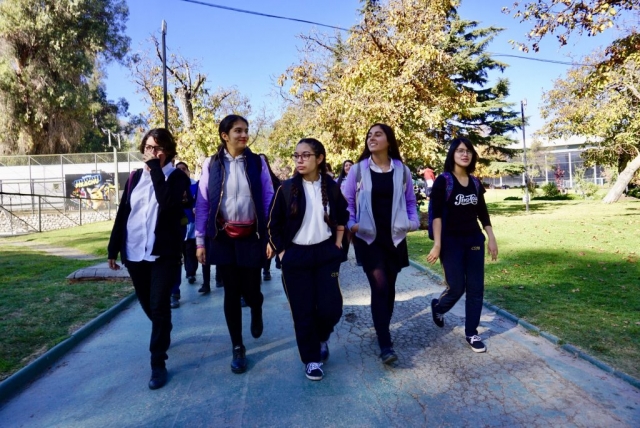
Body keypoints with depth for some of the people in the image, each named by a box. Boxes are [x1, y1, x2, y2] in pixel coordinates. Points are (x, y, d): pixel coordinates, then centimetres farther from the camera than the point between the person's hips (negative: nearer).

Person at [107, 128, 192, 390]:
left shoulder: (177, 178, -3)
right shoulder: (135, 177, 9)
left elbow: (167, 202, -24)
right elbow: (122, 214, 9)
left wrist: (156, 169, -19)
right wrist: (113, 249, 7)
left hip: (163, 253, -4)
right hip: (134, 252, 5)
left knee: (159, 307, -6)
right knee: (147, 305, 17)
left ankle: (158, 363, 5)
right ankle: (163, 335, 44)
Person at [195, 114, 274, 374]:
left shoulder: (257, 162, 1)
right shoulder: (211, 164, 0)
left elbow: (268, 199, 1)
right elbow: (202, 203, 1)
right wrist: (200, 241, -1)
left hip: (251, 236, 0)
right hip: (223, 237, 0)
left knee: (251, 290, 2)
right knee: (231, 292, 6)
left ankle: (256, 311, 41)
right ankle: (237, 348, 21)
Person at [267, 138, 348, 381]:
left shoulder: (331, 187, 0)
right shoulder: (287, 189, -5)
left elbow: (342, 217, 16)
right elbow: (273, 225, 1)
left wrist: (337, 244, 9)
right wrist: (282, 254, -3)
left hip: (326, 253, 1)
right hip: (296, 256, -1)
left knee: (331, 306, -4)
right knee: (303, 311, 3)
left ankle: (321, 338, 30)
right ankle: (311, 359, 21)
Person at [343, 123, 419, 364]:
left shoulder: (402, 170, 3)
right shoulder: (358, 170, -2)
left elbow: (410, 201, 12)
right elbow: (347, 201, 2)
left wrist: (413, 222, -4)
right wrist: (351, 224, -11)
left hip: (394, 237, 3)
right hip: (367, 237, -2)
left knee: (389, 285, 12)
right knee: (379, 285, -11)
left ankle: (383, 328, 33)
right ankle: (385, 345, -6)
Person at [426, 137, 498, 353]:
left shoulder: (475, 182, 9)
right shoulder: (443, 180, -8)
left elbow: (483, 213, 14)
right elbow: (437, 214, -13)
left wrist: (491, 239, 8)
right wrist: (437, 244, -19)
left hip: (474, 240, 5)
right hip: (451, 241, -5)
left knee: (476, 288, 4)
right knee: (456, 287, -3)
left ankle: (471, 334, 17)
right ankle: (438, 307, 31)